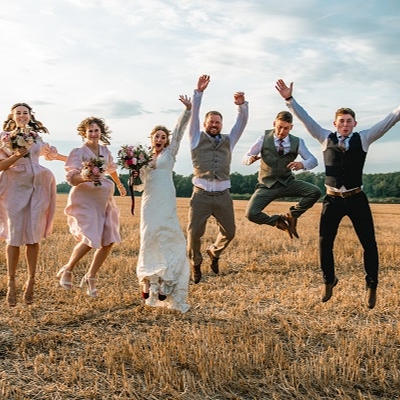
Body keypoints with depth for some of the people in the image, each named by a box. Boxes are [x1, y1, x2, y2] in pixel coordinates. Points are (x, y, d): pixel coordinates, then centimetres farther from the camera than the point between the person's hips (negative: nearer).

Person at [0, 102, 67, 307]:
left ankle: (31, 281, 9)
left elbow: (49, 153, 33)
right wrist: (17, 155, -18)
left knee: (33, 236, 0)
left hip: (37, 188, 3)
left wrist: (72, 159, 35)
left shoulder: (37, 137, 14)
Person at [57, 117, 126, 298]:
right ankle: (67, 270, 8)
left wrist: (120, 185, 43)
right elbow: (71, 177, -14)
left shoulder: (105, 150, 9)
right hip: (85, 199, -6)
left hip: (104, 199, 6)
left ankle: (90, 278, 15)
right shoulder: (78, 152, -7)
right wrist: (84, 178, -36)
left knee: (108, 241, -1)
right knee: (90, 239, -17)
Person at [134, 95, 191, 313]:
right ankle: (149, 282, 10)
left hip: (167, 204, -2)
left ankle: (166, 282, 0)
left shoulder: (169, 153, 11)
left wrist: (187, 110, -10)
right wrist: (135, 170, -4)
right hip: (149, 203, 2)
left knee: (169, 239, -7)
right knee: (149, 239, 0)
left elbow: (179, 131, 0)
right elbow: (138, 185, 15)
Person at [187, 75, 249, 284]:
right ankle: (195, 264, 24)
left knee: (229, 232, 7)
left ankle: (214, 252, 39)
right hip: (201, 195, -3)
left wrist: (242, 104, -9)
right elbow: (193, 115, 1)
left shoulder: (228, 141, 16)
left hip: (223, 195, 3)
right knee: (194, 232, -3)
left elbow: (242, 122, 7)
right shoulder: (197, 139, 10)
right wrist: (198, 92, -8)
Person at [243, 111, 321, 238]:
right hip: (267, 186, -1)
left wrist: (302, 164, -31)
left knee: (315, 192, -23)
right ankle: (277, 221, 6)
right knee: (251, 214, -23)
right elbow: (245, 158, -3)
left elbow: (313, 160, -6)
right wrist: (251, 159, -30)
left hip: (287, 183, 1)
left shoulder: (297, 142, -3)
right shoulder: (264, 138, -6)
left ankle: (291, 215, 1)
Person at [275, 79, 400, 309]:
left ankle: (371, 286, 18)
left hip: (357, 199, 0)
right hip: (333, 199, 1)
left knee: (369, 243, 1)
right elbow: (306, 119, 2)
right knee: (325, 243, 4)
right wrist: (290, 99, -6)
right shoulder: (326, 138, 5)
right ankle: (329, 281, 28)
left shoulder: (364, 139, 3)